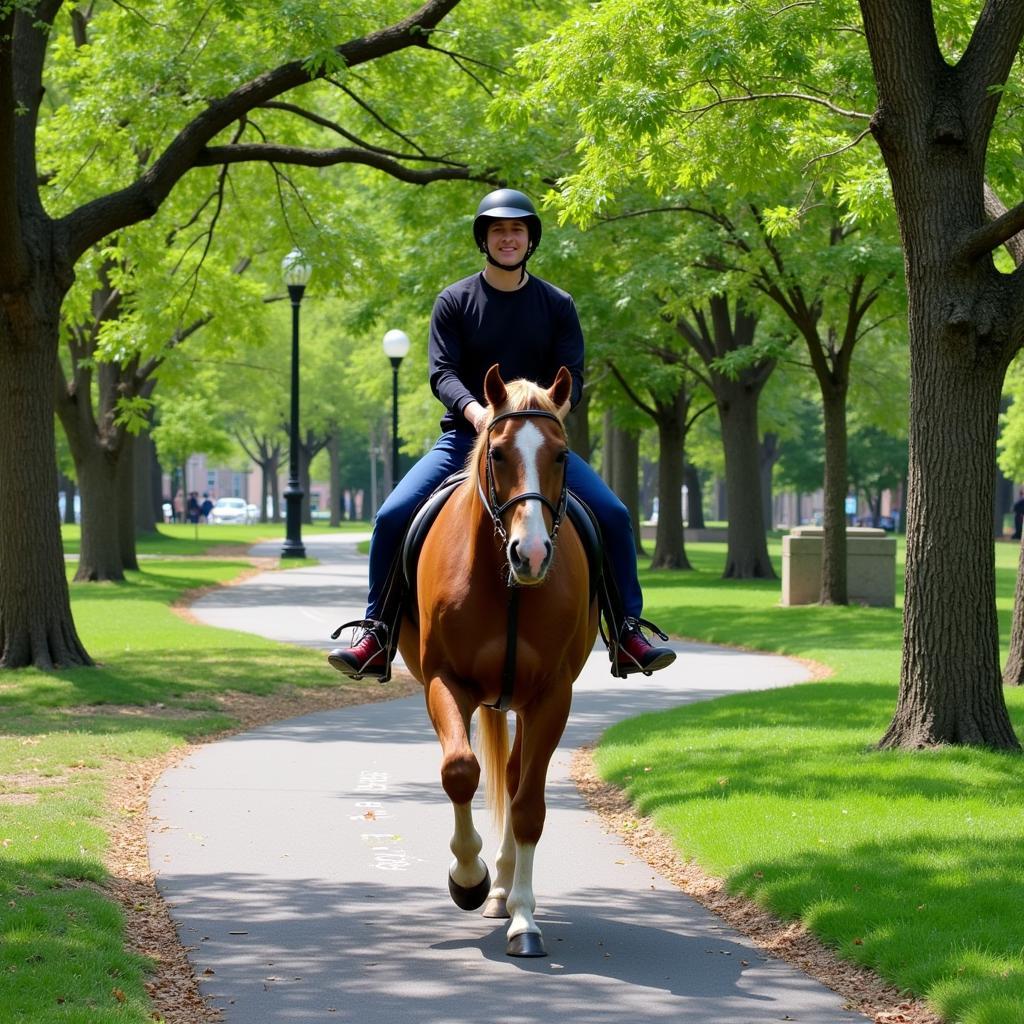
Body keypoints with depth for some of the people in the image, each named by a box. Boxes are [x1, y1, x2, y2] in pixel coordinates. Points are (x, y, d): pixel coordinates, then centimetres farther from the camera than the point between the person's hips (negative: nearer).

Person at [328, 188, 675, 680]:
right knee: (392, 516, -20)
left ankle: (628, 632, -9)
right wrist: (475, 411, -28)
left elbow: (571, 378, 0)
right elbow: (441, 372, -6)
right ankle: (375, 634, -9)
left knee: (613, 516, -18)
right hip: (465, 436, -1)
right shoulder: (454, 301, 3)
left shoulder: (557, 305, 6)